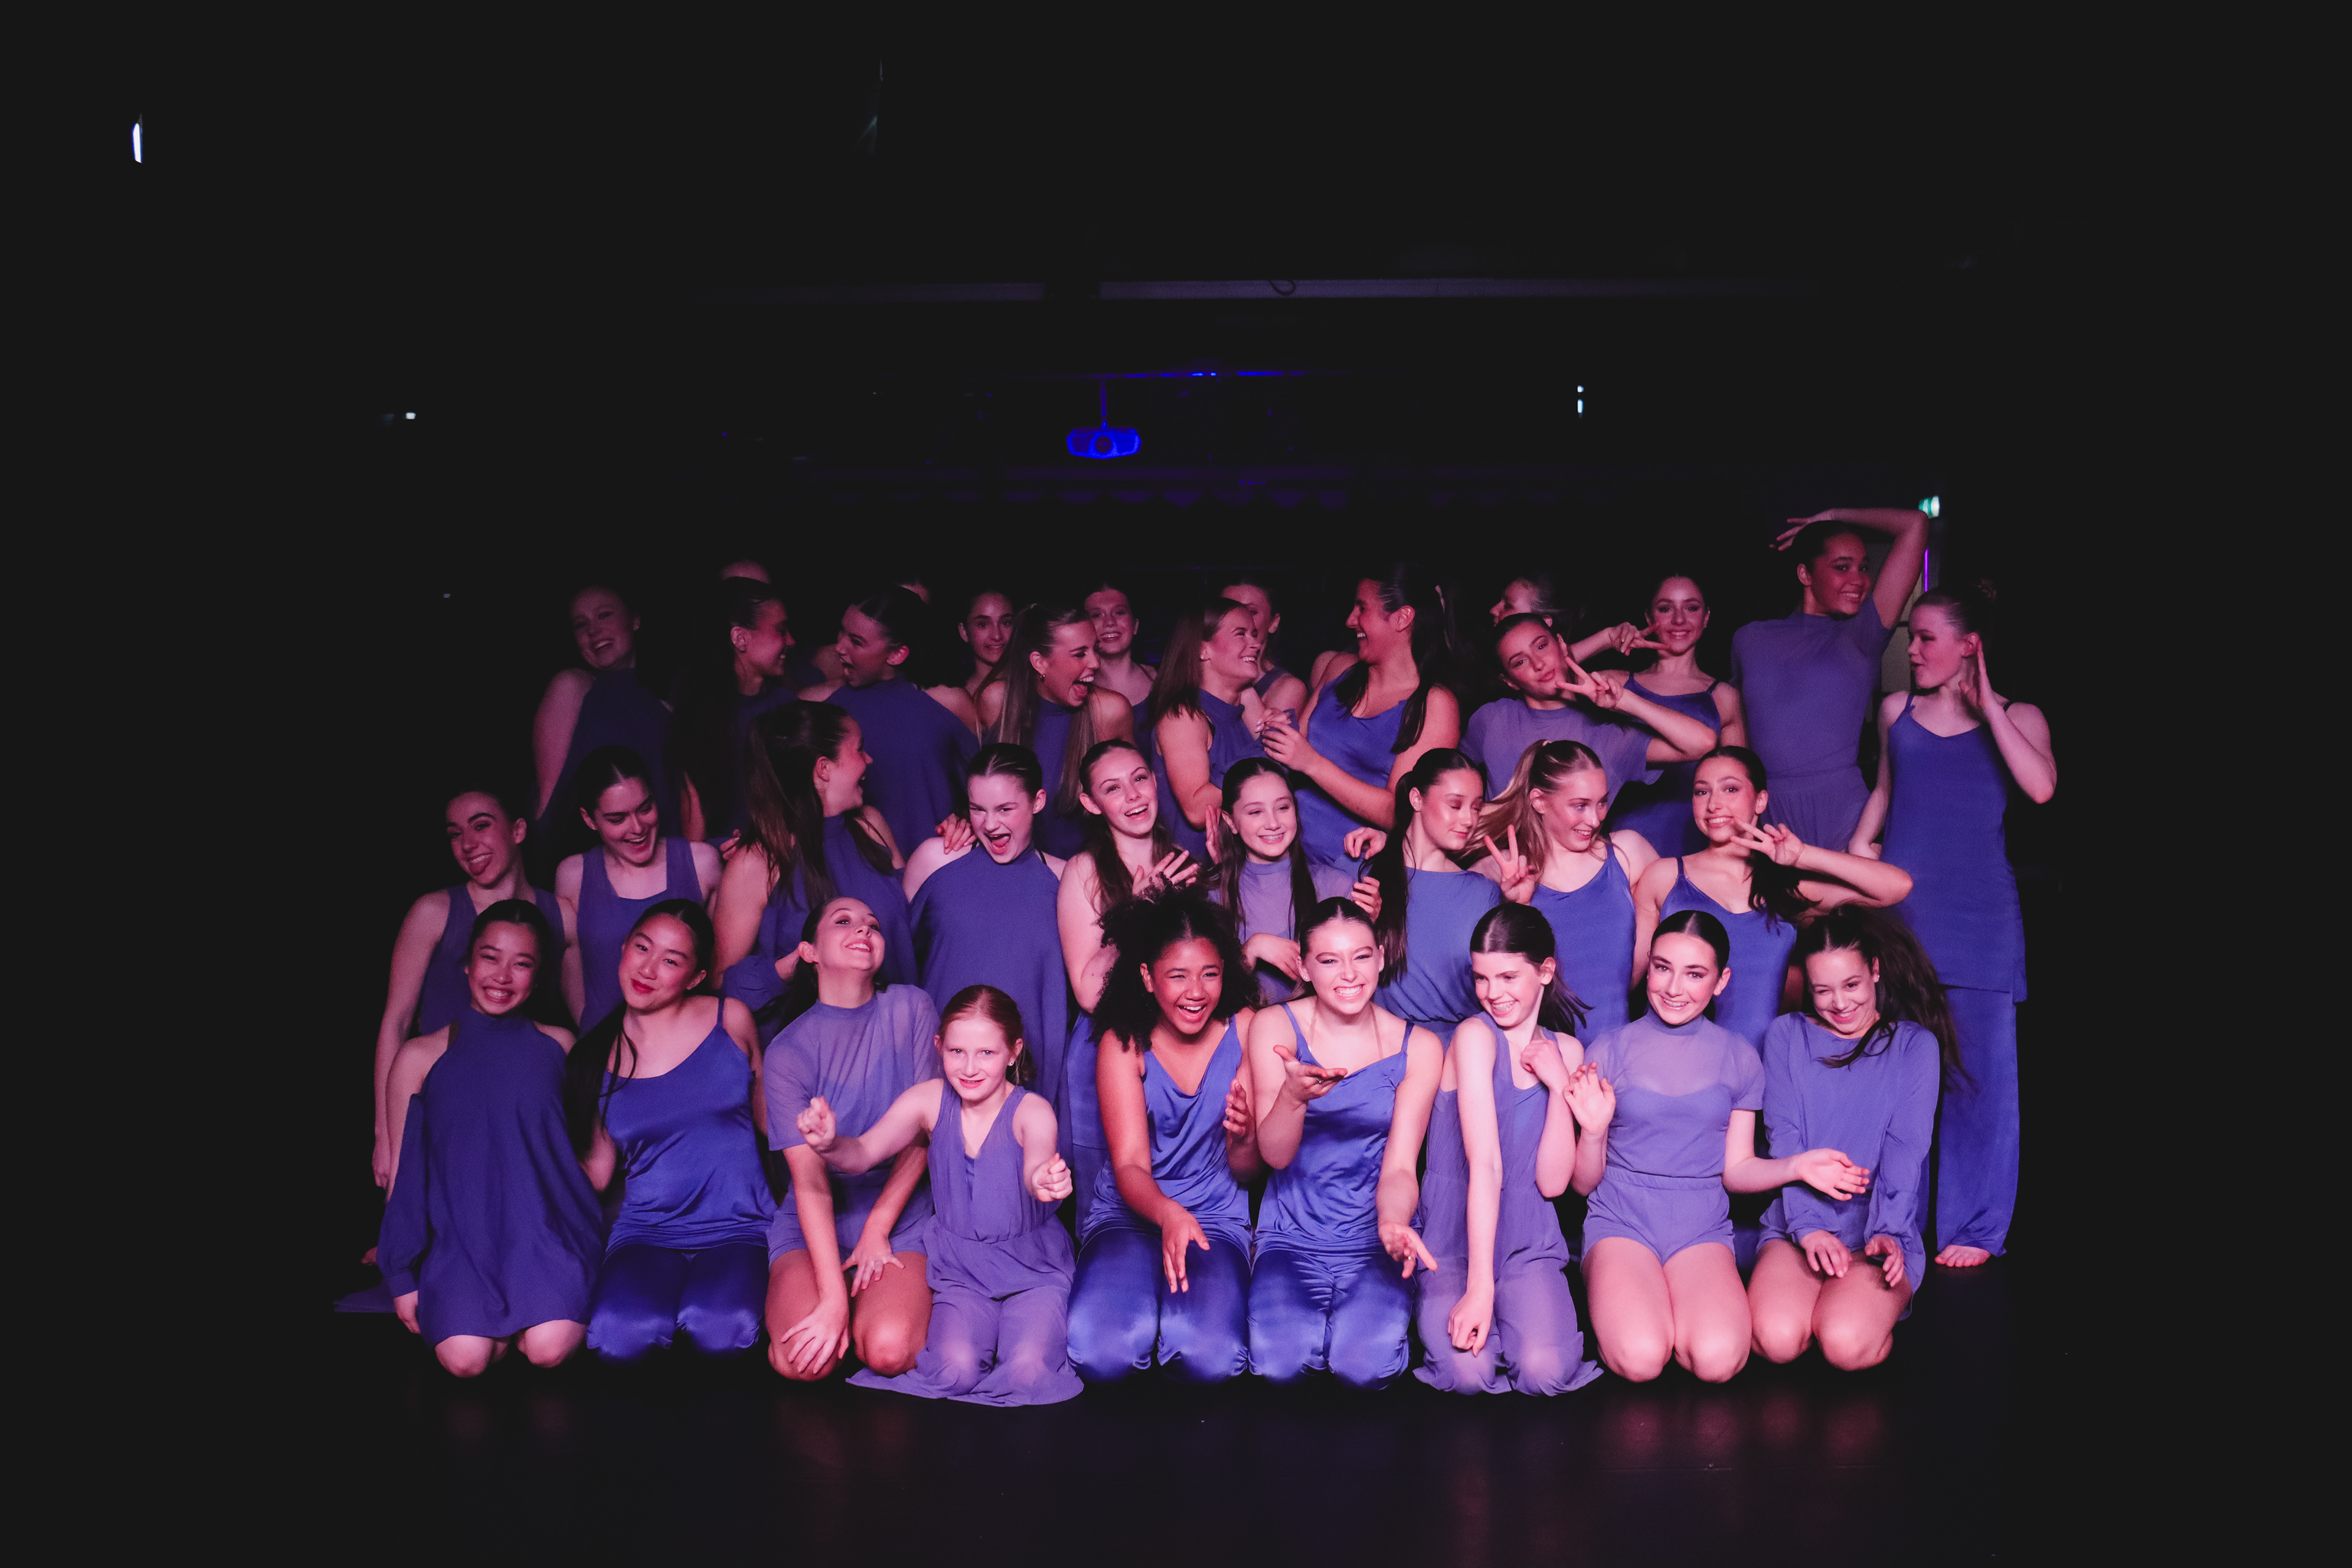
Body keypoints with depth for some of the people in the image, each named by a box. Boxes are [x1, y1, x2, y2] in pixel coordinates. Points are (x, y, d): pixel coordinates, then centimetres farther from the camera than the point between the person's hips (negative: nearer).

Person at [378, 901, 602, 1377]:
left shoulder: (558, 1046, 8)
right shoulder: (420, 1057, 6)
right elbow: (403, 1170, 8)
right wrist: (402, 1278, 6)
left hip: (546, 1228, 0)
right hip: (461, 1236, 0)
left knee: (548, 1349, -27)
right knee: (466, 1359, -27)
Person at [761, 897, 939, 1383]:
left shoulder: (910, 1008, -3)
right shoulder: (788, 1052, -7)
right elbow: (810, 1182, -14)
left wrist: (877, 1229, -7)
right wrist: (833, 1298, -24)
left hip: (901, 1213, 0)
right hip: (814, 1223, 0)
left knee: (889, 1350, -26)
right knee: (806, 1360, -25)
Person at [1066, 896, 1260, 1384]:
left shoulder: (1244, 1030, -2)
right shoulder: (1125, 1044, -4)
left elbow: (1247, 1171, 1)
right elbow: (1130, 1164, -12)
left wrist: (1243, 1138, -24)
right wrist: (1168, 1214, -35)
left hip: (1218, 1218, 0)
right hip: (1130, 1212, 0)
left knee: (1210, 1357, -31)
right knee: (1103, 1353, -30)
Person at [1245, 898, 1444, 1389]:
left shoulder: (1417, 1047, -1)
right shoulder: (1274, 1027, -2)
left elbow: (1399, 1166, -4)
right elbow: (1275, 1155, -8)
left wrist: (1393, 1221, -29)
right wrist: (1293, 1095, -32)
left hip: (1373, 1242, 0)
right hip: (1291, 1235, 0)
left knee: (1366, 1365, -27)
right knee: (1281, 1363, -27)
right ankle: (1298, 1315, 8)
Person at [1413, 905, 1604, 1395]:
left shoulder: (1566, 1051, 5)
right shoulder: (1475, 1036, -10)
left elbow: (1551, 1183, -2)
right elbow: (1484, 1165, -20)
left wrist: (1560, 1086, -12)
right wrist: (1479, 1286, -27)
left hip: (1528, 1241, 3)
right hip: (1455, 1239, -3)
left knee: (1546, 1372, -25)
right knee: (1467, 1373, -28)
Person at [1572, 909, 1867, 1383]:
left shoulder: (1739, 1059, 8)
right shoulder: (1609, 1051, 1)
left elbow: (1737, 1169, 10)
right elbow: (1583, 1183, 2)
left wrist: (1797, 1166, -7)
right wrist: (1593, 1131, -18)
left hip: (1702, 1230, 2)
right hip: (1621, 1223, -1)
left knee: (1718, 1360, -28)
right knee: (1640, 1360, -29)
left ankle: (1673, 1312, 4)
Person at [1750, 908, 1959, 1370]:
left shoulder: (1915, 1045, 7)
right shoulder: (1786, 1035, 10)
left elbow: (1905, 1150, -3)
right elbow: (1783, 1141, 1)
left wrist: (1888, 1231, -19)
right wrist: (1807, 1226, -14)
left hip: (1882, 1230, -1)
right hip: (1797, 1225, 2)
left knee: (1846, 1344, -30)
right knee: (1776, 1339, -27)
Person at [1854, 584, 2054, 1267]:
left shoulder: (2017, 717, 2)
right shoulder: (1897, 712, 11)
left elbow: (2040, 786, -17)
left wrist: (1987, 706, -13)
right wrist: (1858, 847, 11)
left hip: (1981, 917, -3)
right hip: (1899, 910, 3)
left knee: (1980, 1073, 0)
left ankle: (1974, 1229, 10)